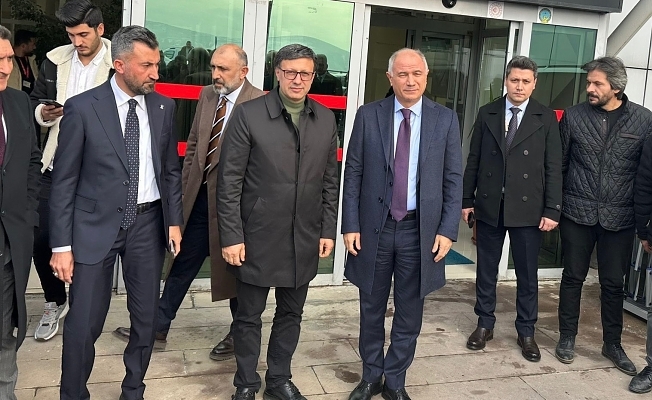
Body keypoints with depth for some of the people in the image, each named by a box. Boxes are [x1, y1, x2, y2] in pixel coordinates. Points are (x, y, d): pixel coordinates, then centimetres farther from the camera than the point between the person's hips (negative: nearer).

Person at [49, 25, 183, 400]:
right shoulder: (82, 107, -9)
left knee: (147, 318, 12)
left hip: (148, 223, 3)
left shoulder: (163, 107, 2)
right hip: (96, 224, -3)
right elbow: (64, 181, -6)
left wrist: (174, 220, 3)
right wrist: (62, 244, -8)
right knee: (83, 323, 1)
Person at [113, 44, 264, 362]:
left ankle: (239, 334, 31)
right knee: (183, 262, 15)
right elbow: (193, 143, 14)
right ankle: (158, 326, 29)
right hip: (199, 197, 6)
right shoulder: (207, 95, 7)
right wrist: (186, 185, 11)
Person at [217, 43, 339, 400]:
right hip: (258, 237, -3)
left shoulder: (326, 119, 5)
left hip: (305, 240, 4)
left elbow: (330, 181, 10)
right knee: (249, 315, 11)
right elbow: (229, 181, -8)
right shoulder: (248, 114, -8)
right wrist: (231, 236, -11)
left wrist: (328, 230, 6)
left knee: (291, 314, 16)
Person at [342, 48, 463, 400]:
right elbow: (353, 174, 0)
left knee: (409, 312, 11)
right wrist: (350, 225, -5)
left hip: (421, 230, 0)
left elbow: (453, 179, 1)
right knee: (372, 309, 13)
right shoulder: (368, 116, -1)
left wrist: (447, 230, -6)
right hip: (374, 227, 0)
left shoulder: (445, 119, 0)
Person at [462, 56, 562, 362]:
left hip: (527, 208, -1)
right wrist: (467, 199, 4)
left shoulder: (546, 118, 0)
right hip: (489, 205, 2)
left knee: (527, 274, 8)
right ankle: (485, 324, 26)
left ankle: (526, 332, 22)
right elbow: (474, 160, 6)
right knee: (486, 270, 11)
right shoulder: (487, 113, 5)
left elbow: (553, 167, -2)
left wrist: (552, 209, -7)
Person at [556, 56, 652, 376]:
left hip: (619, 217, 0)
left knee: (613, 283, 11)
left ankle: (612, 344, 27)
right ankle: (567, 337, 26)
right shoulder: (573, 116, -2)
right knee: (573, 277, 10)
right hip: (577, 213, 0)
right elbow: (559, 164, 3)